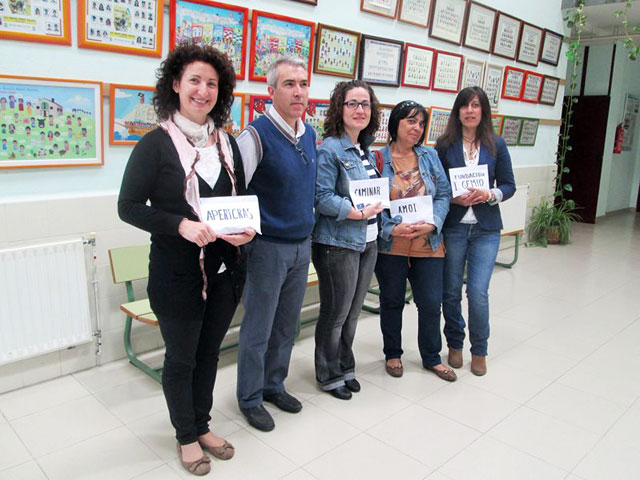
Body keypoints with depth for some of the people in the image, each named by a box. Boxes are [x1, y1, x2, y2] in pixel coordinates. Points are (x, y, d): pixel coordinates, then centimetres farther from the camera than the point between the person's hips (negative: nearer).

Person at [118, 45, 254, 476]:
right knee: (181, 358, 13)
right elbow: (129, 206, -11)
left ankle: (203, 426, 40)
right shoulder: (156, 144, -10)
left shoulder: (226, 143, 7)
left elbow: (242, 197, 14)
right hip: (177, 274, -5)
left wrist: (248, 227, -7)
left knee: (209, 353, 19)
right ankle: (187, 437, 35)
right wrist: (182, 225, -25)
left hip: (224, 270, 5)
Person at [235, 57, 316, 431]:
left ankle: (274, 384, 37)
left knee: (287, 325, 18)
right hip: (268, 246, -7)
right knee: (258, 328, 6)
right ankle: (250, 398, 25)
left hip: (302, 245, 7)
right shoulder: (257, 134, -15)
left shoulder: (310, 135, 7)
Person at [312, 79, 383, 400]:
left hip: (367, 242, 8)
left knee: (352, 313, 17)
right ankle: (329, 376, 23)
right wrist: (360, 213, -21)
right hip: (338, 244, -8)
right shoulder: (330, 149, -13)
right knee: (335, 314, 5)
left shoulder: (364, 150, 13)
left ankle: (345, 369, 34)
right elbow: (322, 197, -20)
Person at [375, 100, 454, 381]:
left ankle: (431, 358, 30)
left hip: (428, 244, 3)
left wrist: (433, 223, -13)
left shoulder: (430, 156, 5)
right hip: (390, 245, -2)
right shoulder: (378, 158, -6)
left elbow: (444, 194, 2)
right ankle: (392, 354, 35)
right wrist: (392, 228, -20)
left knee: (431, 303, 8)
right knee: (392, 302, 14)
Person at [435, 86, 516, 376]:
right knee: (451, 291, 8)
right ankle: (455, 344, 29)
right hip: (452, 227, 0)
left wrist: (490, 195, -14)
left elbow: (509, 185, 5)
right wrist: (454, 198, -16)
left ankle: (479, 351, 17)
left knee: (478, 292, -6)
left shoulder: (496, 145, 4)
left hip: (486, 229, 0)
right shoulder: (444, 145, 2)